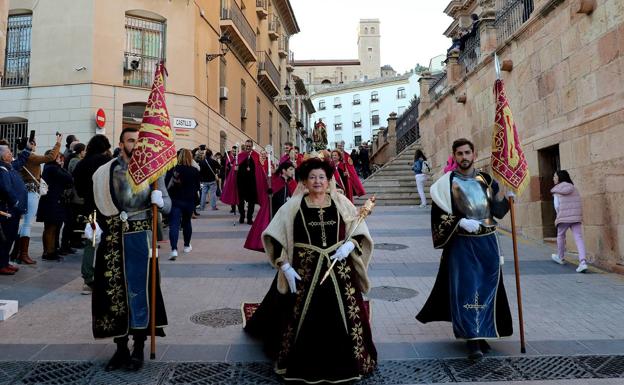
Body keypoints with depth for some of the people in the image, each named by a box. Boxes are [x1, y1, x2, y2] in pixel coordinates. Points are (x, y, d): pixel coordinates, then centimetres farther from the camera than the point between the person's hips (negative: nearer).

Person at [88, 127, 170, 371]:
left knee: (138, 291, 2)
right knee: (114, 292, 8)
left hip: (139, 238, -2)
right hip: (111, 239, 2)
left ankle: (138, 348, 16)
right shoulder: (106, 171, 7)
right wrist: (91, 223, -4)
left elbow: (167, 205, -1)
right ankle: (120, 347, 23)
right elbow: (94, 202, 12)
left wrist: (160, 201, -22)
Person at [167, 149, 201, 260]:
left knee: (174, 225, -5)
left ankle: (174, 249, -19)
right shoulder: (195, 171, -7)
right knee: (187, 222, 20)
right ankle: (187, 246, 34)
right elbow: (197, 187, 4)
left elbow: (166, 185, -6)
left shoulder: (172, 170, -9)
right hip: (189, 201, 2)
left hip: (174, 200, -2)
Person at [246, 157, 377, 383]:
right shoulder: (293, 205, 0)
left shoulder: (341, 203, 4)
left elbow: (361, 233, 7)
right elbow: (275, 238, -1)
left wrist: (348, 245, -13)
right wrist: (285, 266, -10)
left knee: (347, 317, 5)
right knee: (301, 320, 5)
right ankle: (302, 366, 27)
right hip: (304, 271, -1)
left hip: (339, 270, 1)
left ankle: (348, 364, 27)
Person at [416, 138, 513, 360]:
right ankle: (472, 340, -3)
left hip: (487, 243, 4)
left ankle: (482, 333, 24)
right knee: (465, 289, -7)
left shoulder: (486, 180, 9)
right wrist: (460, 222, -19)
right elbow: (438, 216, -7)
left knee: (486, 290, 9)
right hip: (461, 244, -4)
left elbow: (498, 211, 12)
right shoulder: (446, 183, -3)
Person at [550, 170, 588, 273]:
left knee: (560, 235, 18)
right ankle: (582, 262, -15)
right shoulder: (573, 187, 17)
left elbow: (557, 205, -4)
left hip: (564, 216, -4)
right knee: (579, 238, -1)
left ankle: (560, 257, 34)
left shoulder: (556, 189, 2)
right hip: (577, 216, 4)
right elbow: (578, 203, 11)